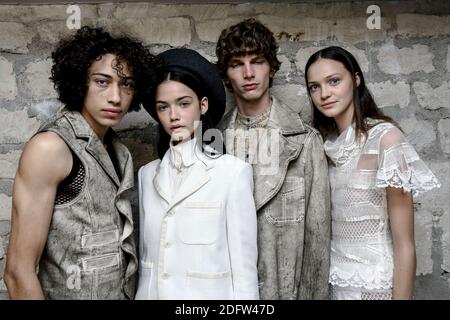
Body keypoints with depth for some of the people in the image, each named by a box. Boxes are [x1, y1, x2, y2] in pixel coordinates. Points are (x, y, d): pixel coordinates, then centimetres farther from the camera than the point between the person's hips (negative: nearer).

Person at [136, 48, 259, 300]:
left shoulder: (233, 171, -14)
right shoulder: (147, 174, 1)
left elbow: (244, 263, -12)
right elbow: (144, 252, 7)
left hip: (207, 293, -4)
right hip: (150, 292, 4)